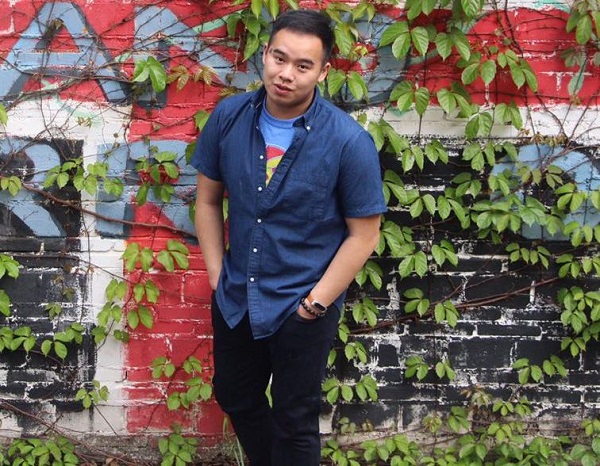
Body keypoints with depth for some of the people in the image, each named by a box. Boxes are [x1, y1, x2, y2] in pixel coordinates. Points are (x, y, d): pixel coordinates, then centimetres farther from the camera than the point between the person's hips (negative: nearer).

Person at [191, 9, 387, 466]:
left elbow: (363, 235, -14)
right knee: (234, 396, 25)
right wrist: (217, 275, -1)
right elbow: (208, 199, 3)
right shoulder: (228, 117, -9)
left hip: (302, 308, -4)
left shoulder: (349, 142, -20)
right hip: (236, 297, 5)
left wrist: (315, 302, -14)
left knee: (294, 419, 12)